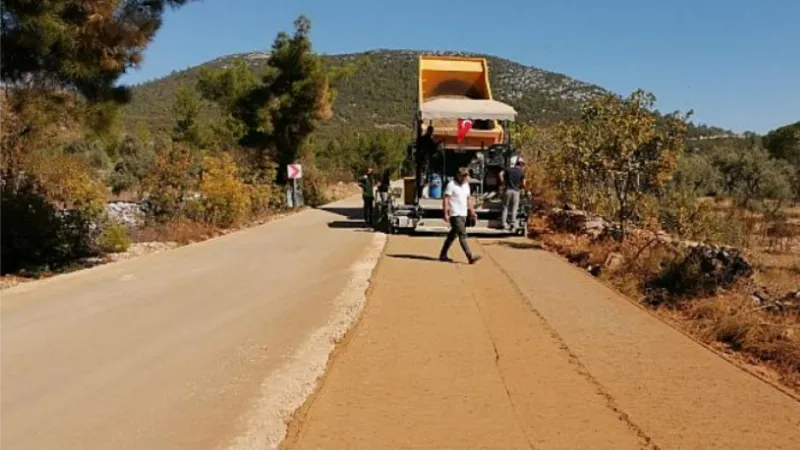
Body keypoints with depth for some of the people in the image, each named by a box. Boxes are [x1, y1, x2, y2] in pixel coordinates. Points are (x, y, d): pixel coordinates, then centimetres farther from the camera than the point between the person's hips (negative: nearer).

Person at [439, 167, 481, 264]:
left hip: (463, 214, 8)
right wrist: (446, 214, -18)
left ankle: (443, 255, 22)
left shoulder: (466, 185, 14)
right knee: (462, 235, -12)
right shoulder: (451, 185, -9)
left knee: (453, 234, 13)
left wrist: (472, 211, 14)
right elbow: (446, 199, -12)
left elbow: (468, 199, 21)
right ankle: (470, 257, -16)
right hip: (455, 215, -8)